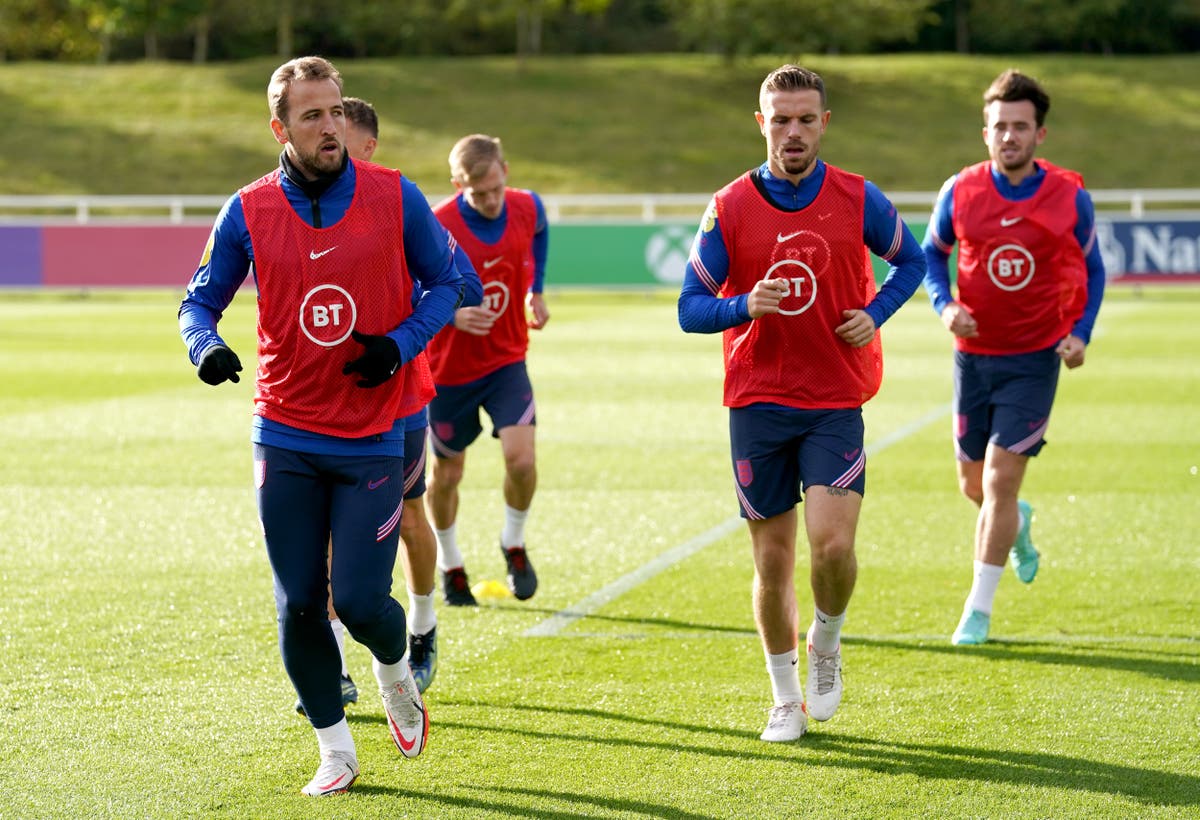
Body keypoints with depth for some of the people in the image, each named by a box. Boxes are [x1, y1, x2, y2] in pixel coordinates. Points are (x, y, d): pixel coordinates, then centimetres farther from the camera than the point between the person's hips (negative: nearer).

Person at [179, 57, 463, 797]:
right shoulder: (248, 213, -2)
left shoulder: (396, 199, -5)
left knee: (359, 601, -5)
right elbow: (201, 300, 7)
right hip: (286, 436, 2)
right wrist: (206, 346, -16)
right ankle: (336, 750, 19)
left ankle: (395, 673, 32)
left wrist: (401, 344, -13)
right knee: (299, 604, 1)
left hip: (375, 436, -1)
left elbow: (447, 283, 5)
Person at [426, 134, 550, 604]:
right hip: (449, 368, -2)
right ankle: (449, 564, 35)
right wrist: (451, 314, -33)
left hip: (506, 361, 2)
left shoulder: (527, 208, -9)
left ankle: (514, 544, 11)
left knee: (521, 457, -17)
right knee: (447, 474, 10)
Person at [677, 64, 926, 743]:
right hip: (758, 405, 1)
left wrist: (875, 314, -2)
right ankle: (787, 698, 22)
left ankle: (826, 646, 15)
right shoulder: (729, 208, -1)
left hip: (836, 405, -1)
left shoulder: (858, 199, 0)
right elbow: (690, 309, 1)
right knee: (773, 559, 4)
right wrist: (745, 306, -20)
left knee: (833, 543, -16)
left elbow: (912, 260, 16)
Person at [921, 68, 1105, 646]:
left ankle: (979, 609, 1)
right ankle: (1017, 524, 47)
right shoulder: (960, 192, -6)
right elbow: (932, 253, 10)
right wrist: (944, 305, -8)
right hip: (973, 355, 2)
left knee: (1001, 478, -10)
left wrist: (1080, 334, -7)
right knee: (974, 485, 10)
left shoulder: (1070, 198, -8)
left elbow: (1091, 270, 7)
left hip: (1034, 359, -2)